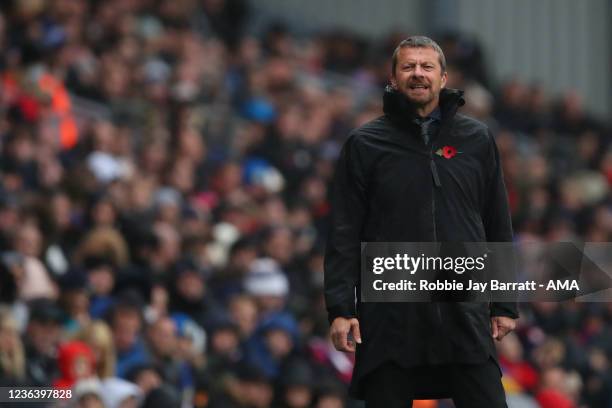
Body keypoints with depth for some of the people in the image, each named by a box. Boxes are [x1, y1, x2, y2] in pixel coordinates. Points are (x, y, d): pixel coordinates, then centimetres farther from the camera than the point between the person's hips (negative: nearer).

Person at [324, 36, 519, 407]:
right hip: (389, 317, -1)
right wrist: (340, 308, -6)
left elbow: (499, 228, 13)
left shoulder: (477, 140, 10)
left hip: (464, 315, 1)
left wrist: (505, 305, 9)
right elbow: (345, 234, 2)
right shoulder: (365, 145, 5)